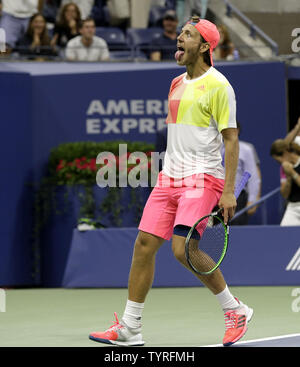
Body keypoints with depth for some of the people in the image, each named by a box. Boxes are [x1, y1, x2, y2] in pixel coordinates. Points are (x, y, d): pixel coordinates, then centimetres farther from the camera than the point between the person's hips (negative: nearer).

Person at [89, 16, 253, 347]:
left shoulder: (217, 85, -7)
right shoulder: (177, 84, 16)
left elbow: (231, 139, -10)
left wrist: (229, 191, -16)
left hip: (203, 178, -8)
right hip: (170, 177, 8)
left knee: (183, 249, -19)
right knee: (144, 244, -1)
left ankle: (235, 310, 0)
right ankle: (129, 328, 4)